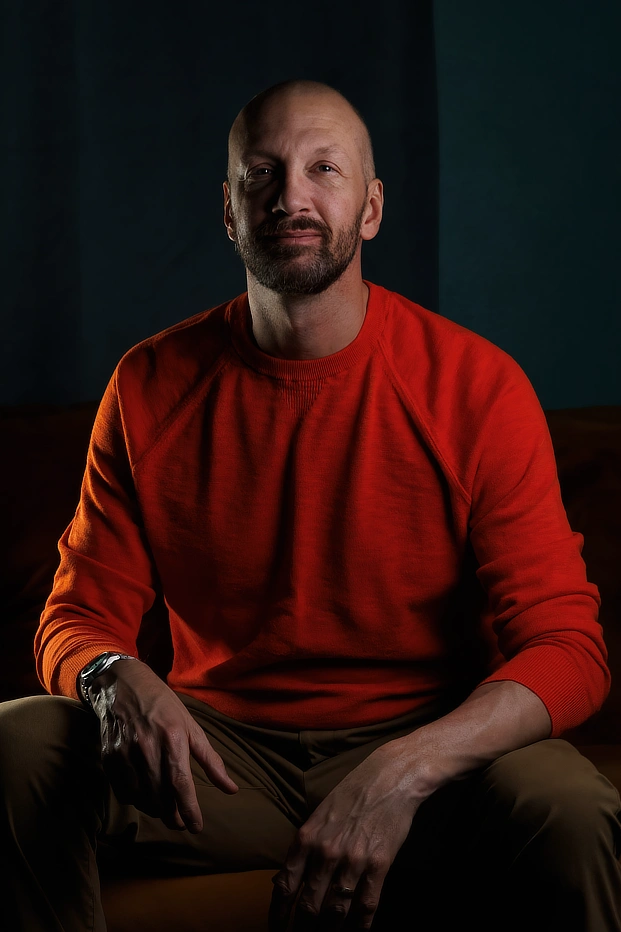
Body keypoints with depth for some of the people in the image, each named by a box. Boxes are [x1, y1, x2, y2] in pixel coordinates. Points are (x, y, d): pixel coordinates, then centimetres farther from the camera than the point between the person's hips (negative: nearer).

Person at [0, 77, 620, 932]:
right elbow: (80, 615, 4)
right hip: (222, 748, 3)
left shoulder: (478, 387, -9)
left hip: (426, 743, -2)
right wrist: (116, 679, -23)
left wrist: (403, 770, -31)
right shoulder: (153, 386, 0)